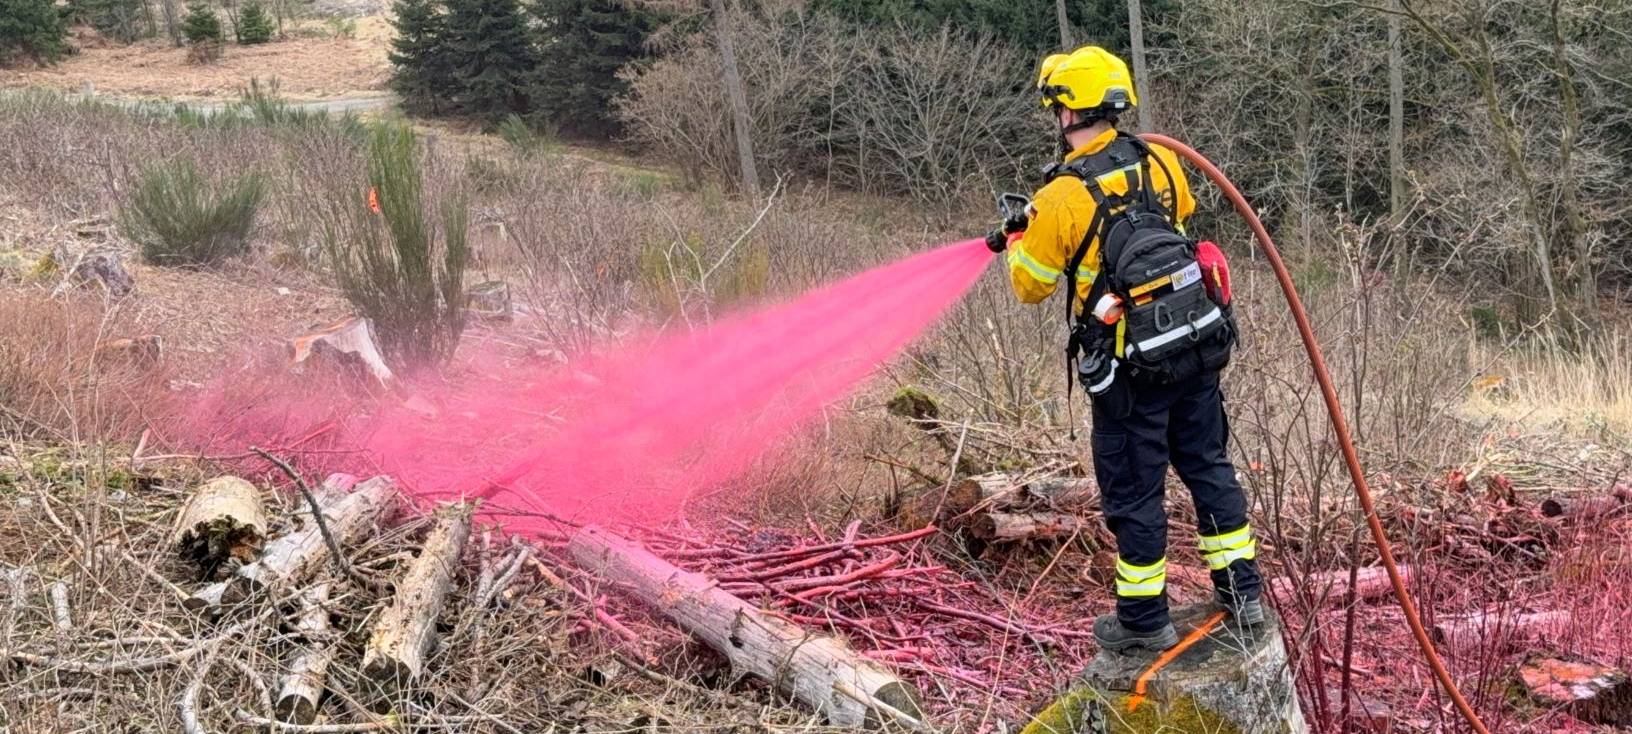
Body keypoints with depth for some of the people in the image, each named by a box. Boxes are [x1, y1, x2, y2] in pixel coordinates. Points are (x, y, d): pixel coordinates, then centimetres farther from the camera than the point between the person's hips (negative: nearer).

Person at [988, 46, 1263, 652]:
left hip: (1133, 367, -5)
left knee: (1133, 490, 9)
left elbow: (1031, 288, -1)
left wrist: (1015, 242, 19)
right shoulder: (1160, 162, 0)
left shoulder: (1059, 201, -15)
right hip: (1200, 343, 5)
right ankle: (1241, 590, 27)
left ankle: (1145, 618, 21)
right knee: (1208, 464, 19)